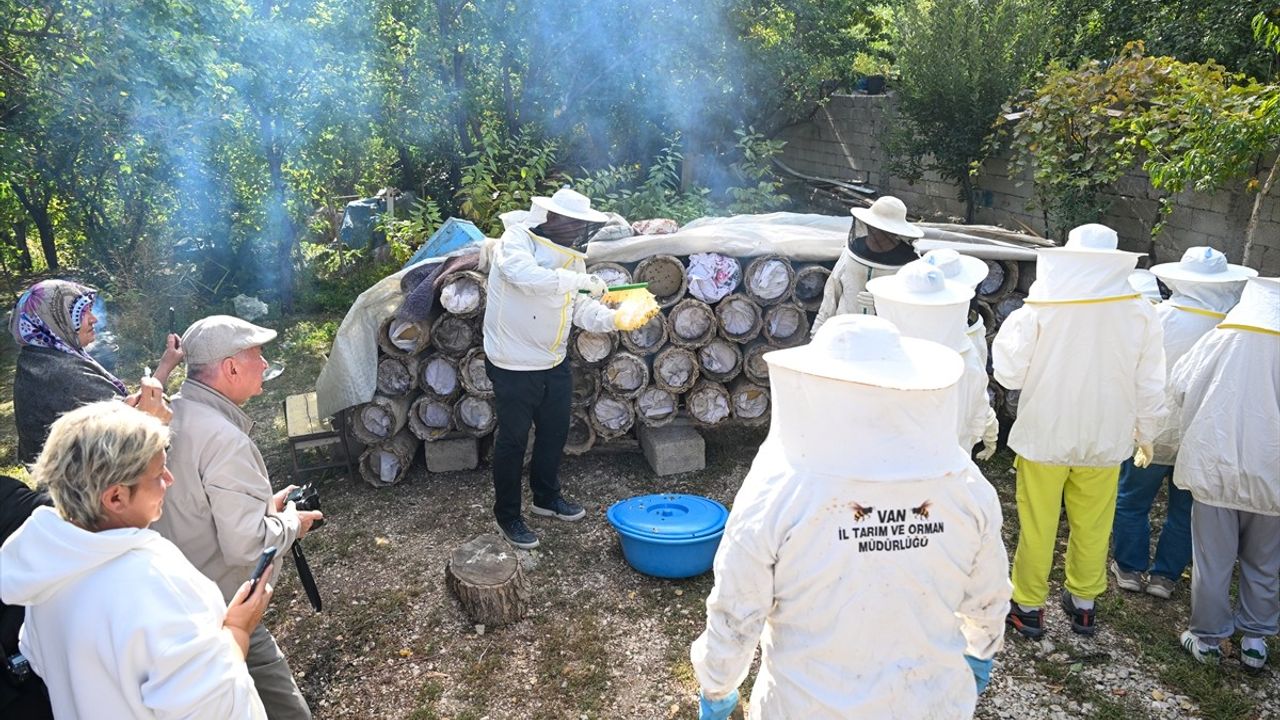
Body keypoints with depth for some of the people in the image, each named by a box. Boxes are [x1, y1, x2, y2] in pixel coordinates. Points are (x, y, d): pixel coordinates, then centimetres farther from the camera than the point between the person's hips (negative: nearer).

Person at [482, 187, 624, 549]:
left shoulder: (571, 255, 3)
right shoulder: (514, 241, -18)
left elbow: (582, 309, -2)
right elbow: (527, 276, -41)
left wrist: (615, 318, -19)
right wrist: (580, 280, -37)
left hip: (554, 363, 7)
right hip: (514, 366, -7)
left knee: (555, 431, 19)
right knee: (513, 440, 5)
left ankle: (547, 497, 41)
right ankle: (507, 515, 22)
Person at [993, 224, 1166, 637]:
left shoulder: (1040, 310, -16)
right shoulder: (1140, 313, -7)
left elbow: (1009, 374, -12)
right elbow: (1149, 386, 1)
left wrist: (1010, 329, 4)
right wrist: (1145, 433, 15)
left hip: (1045, 435, -2)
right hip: (1105, 438, 3)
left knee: (1038, 525, 10)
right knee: (1092, 526, 18)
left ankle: (1028, 606, 21)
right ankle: (1084, 604, 32)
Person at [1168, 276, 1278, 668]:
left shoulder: (1220, 339, -7)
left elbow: (1180, 387, -2)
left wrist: (1197, 436, 13)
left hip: (1216, 466, -1)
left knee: (1212, 559, 10)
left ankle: (1208, 637, 20)